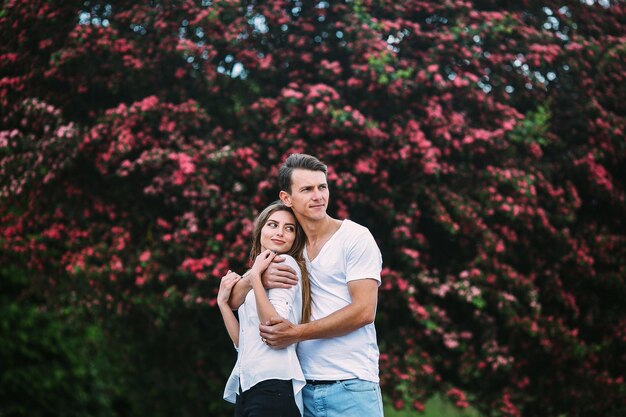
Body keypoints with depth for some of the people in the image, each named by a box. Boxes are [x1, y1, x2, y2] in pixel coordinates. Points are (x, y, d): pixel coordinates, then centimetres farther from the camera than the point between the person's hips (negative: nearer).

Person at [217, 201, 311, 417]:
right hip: (246, 386, 8)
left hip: (272, 384, -8)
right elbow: (242, 342, 14)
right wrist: (223, 302, 7)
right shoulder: (252, 276, 20)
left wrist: (255, 277, -14)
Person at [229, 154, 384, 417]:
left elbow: (364, 311, -11)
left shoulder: (355, 237, -2)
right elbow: (234, 298, 10)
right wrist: (259, 278, -12)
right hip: (303, 389, 4)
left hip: (350, 386, -4)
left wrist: (296, 333, -14)